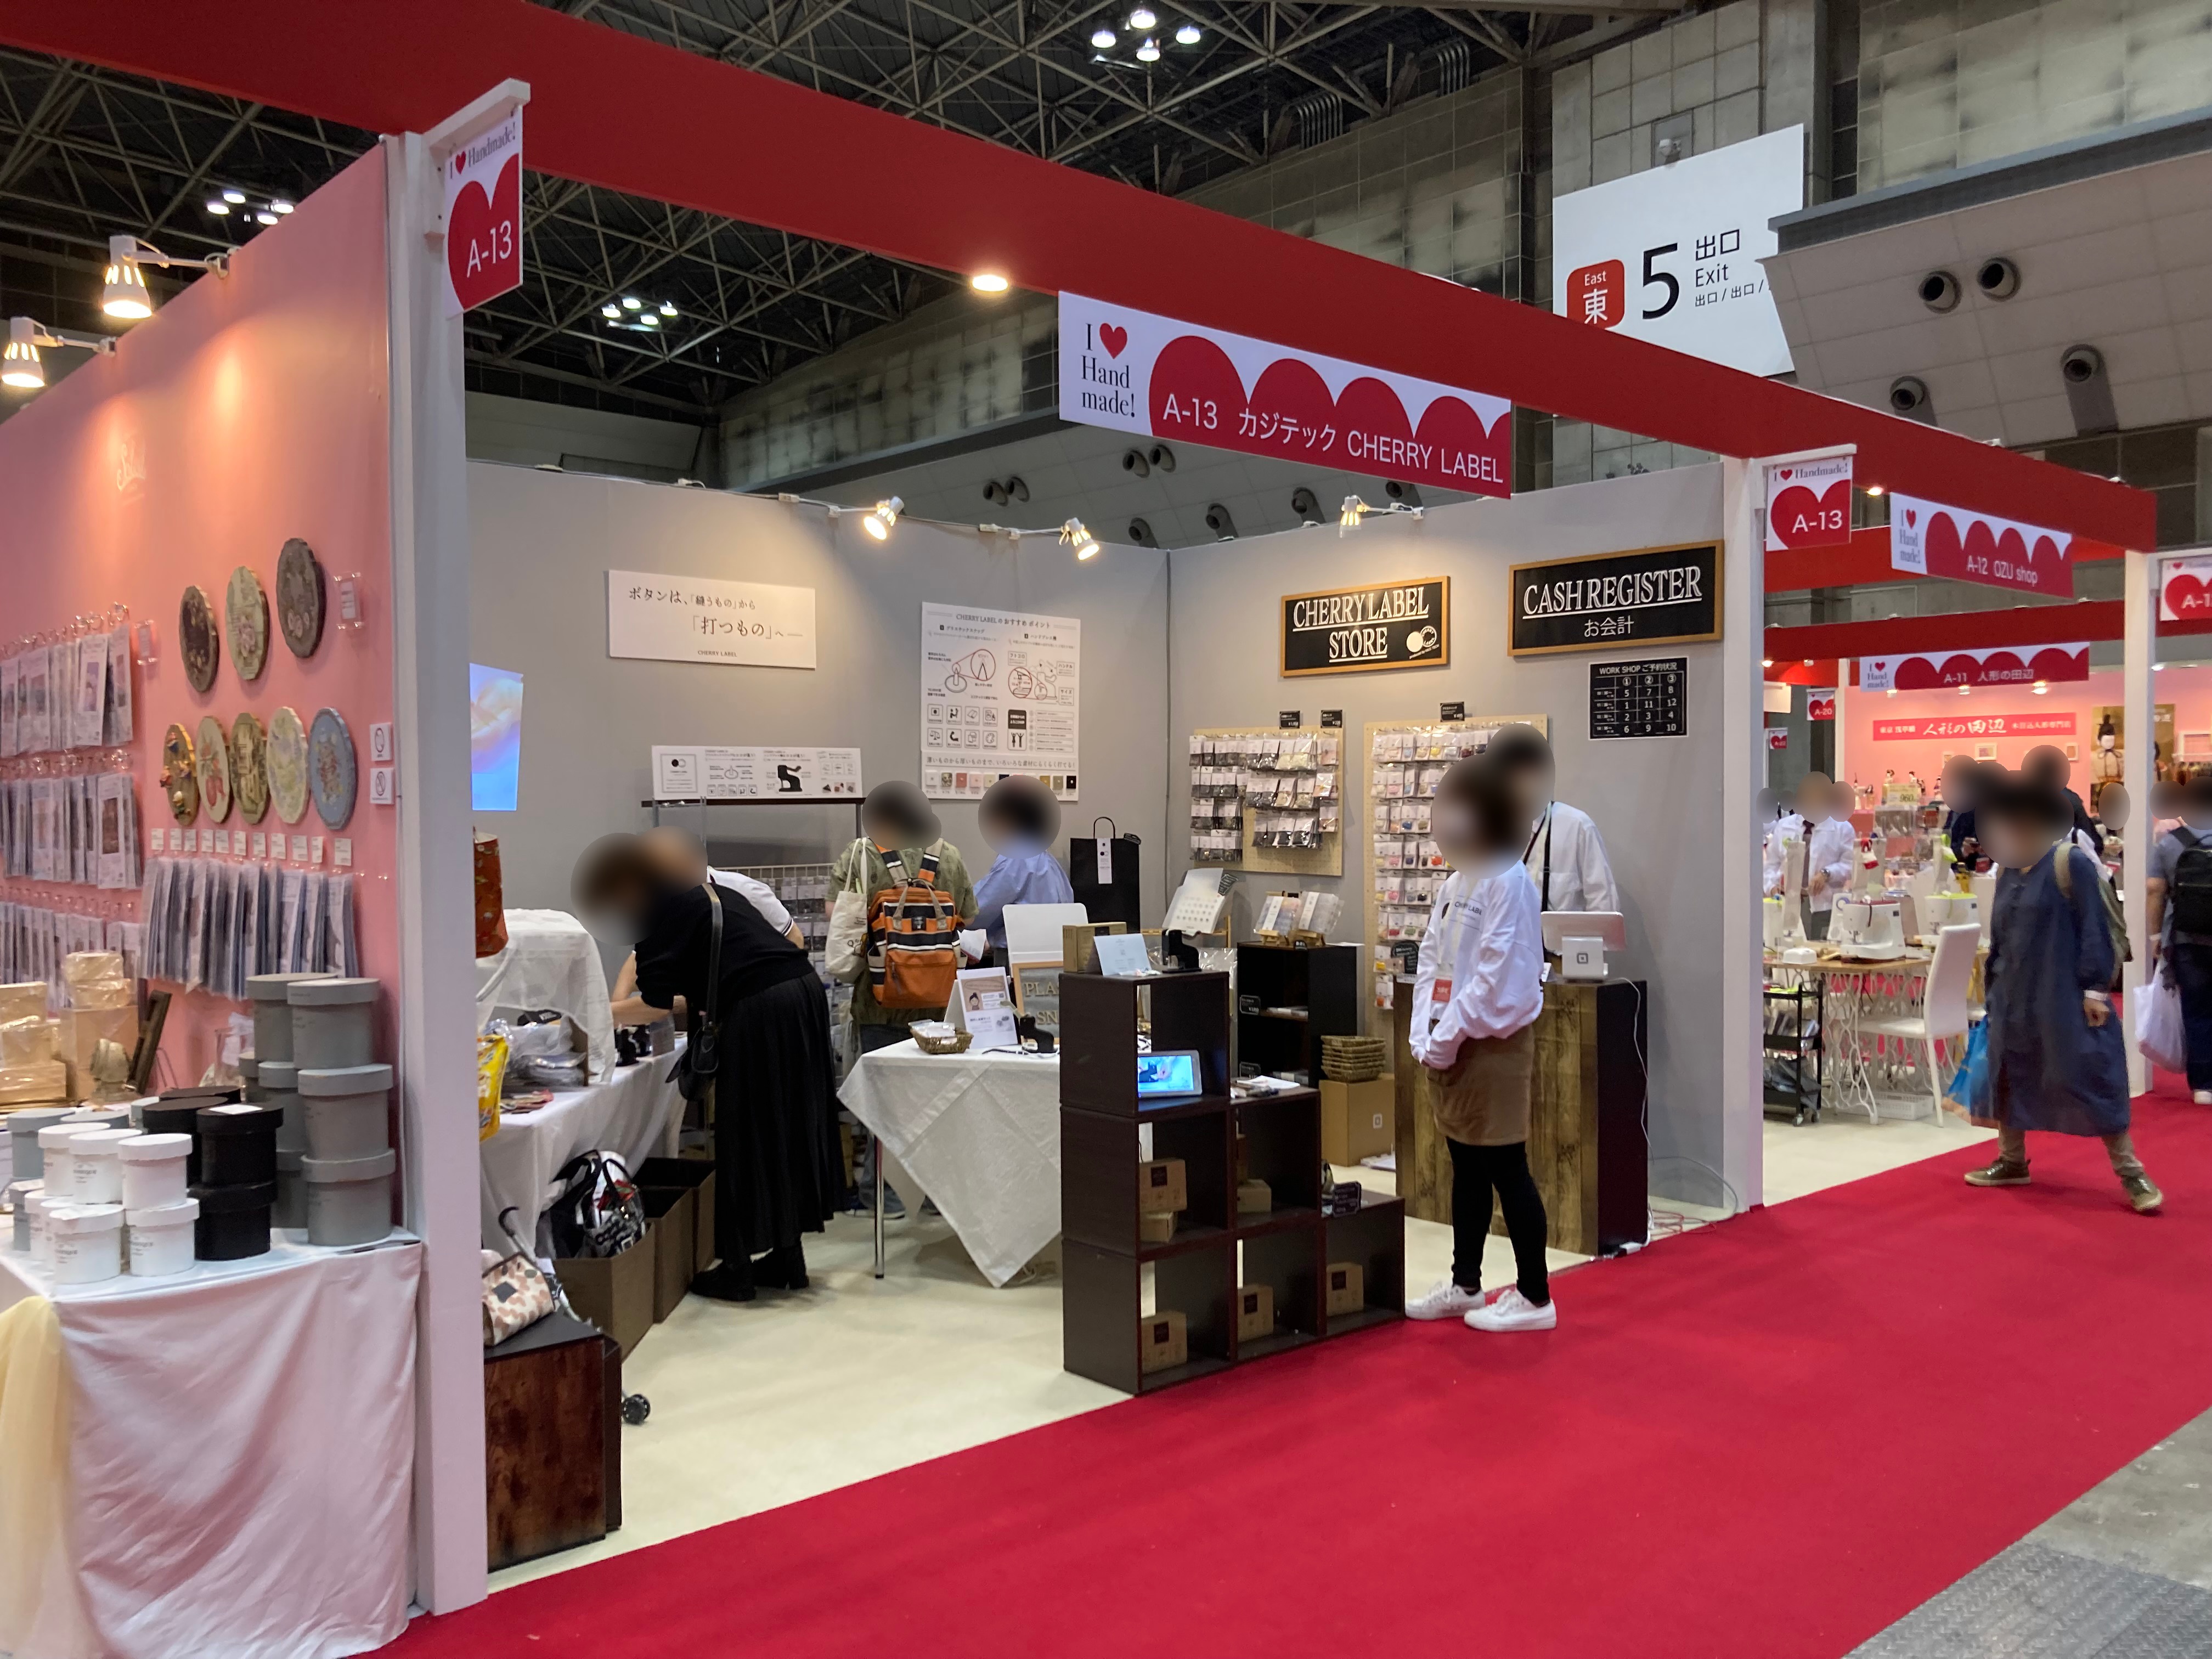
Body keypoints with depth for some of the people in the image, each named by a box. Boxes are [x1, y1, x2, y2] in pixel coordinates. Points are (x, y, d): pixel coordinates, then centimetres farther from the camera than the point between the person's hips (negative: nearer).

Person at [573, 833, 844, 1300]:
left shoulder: (662, 909, -4)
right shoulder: (702, 889, 22)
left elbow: (657, 1004, -6)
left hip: (759, 1010, -9)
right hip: (804, 989, 9)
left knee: (745, 1138, 2)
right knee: (789, 1129, 15)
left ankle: (736, 1268, 11)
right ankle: (787, 1258, 24)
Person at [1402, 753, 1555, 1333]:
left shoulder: (1510, 882, -15)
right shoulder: (1454, 882, 12)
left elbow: (1499, 977, -20)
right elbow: (1431, 960, 11)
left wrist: (1449, 1036, -16)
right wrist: (1426, 1036, 1)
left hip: (1494, 1043, -8)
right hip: (1451, 1042, 8)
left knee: (1507, 1170, 0)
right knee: (1466, 1167, 16)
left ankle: (1534, 1296, 11)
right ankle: (1465, 1284, 26)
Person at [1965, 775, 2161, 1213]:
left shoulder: (2072, 863, -11)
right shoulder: (2007, 871, 10)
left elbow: (2095, 929, -13)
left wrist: (2095, 988, -16)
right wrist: (1993, 984, 17)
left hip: (2065, 998, -7)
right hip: (2015, 999, 7)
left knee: (2089, 1079, -5)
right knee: (2008, 1077, 12)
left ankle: (2130, 1173, 5)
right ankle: (2012, 1162, 26)